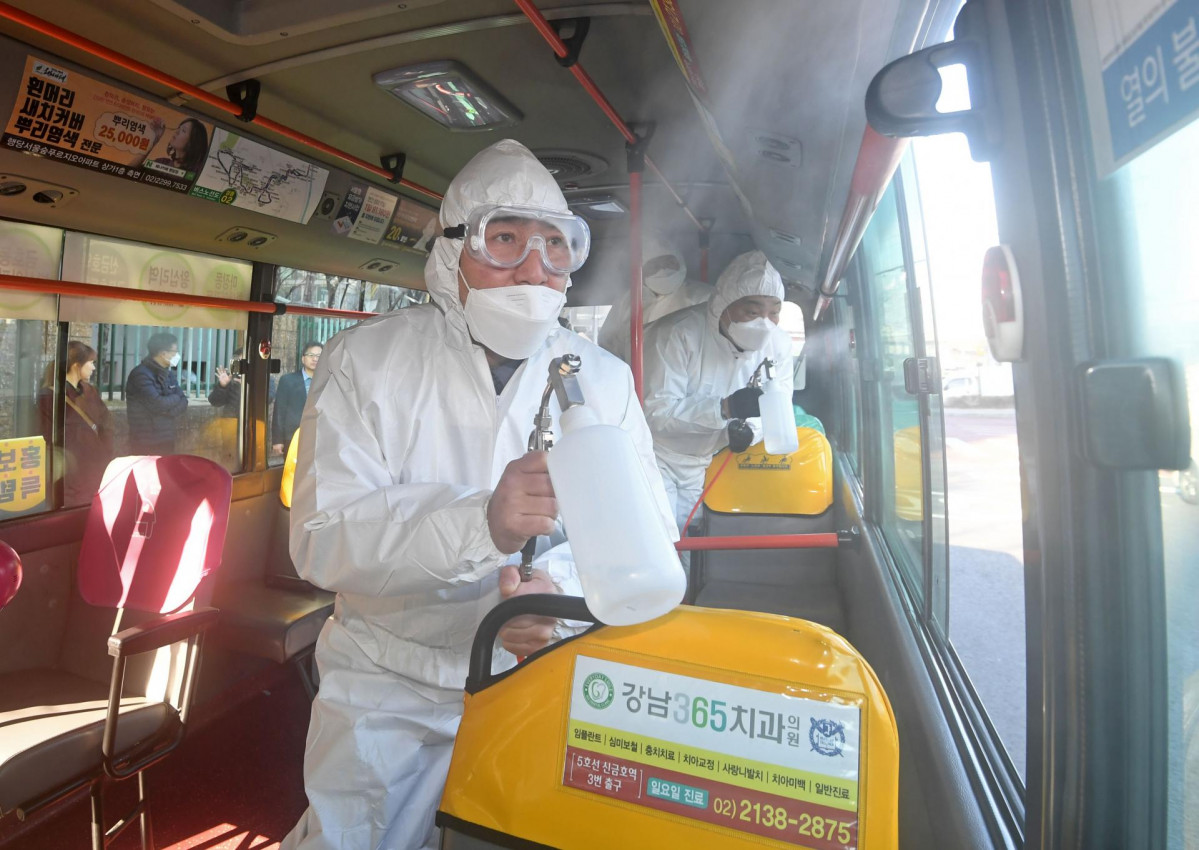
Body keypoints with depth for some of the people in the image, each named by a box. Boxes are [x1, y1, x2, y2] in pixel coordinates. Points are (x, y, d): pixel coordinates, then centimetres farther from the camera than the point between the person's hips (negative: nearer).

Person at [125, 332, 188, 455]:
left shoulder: (168, 373, 10)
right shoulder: (141, 374, -15)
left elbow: (183, 402, 4)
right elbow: (158, 404, -24)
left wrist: (169, 411, -15)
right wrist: (175, 398, -6)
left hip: (166, 439, 8)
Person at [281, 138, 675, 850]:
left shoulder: (604, 378, 0)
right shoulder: (369, 358, -6)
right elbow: (322, 539, -15)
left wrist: (565, 591, -26)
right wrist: (482, 523, -31)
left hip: (547, 681, 2)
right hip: (393, 690, 0)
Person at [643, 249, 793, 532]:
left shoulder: (778, 344, -8)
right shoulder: (676, 333, -24)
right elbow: (656, 411, -29)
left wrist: (748, 427, -26)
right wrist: (725, 408, -40)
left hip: (712, 464, 4)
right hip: (660, 456, -4)